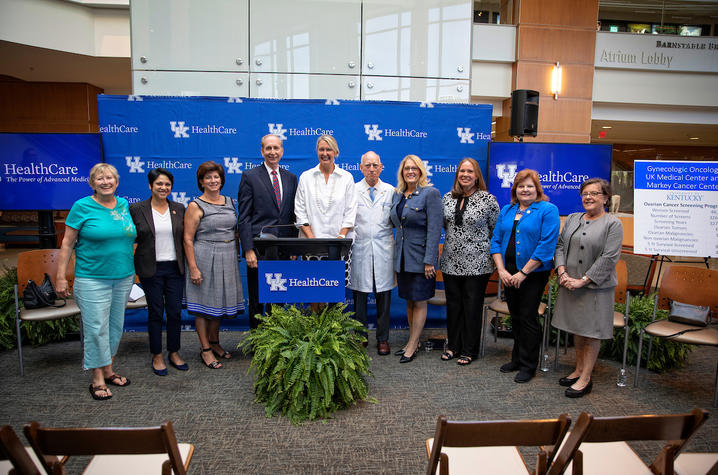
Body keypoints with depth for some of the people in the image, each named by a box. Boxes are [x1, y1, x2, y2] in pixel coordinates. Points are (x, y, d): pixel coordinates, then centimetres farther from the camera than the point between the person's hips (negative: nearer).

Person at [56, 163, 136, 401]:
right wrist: (61, 277, -8)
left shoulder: (124, 205, 7)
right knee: (96, 328, -2)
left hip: (124, 277, 5)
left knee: (115, 325, 13)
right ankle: (97, 380, 10)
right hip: (92, 279, -5)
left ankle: (108, 371, 27)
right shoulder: (82, 207, -6)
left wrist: (133, 270, 15)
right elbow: (67, 243, -4)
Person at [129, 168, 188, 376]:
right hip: (151, 269, -2)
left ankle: (174, 353, 23)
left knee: (175, 312, 6)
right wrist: (130, 268, -5)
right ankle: (157, 356, 21)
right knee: (155, 312, 6)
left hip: (175, 268, 2)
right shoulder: (137, 209, -2)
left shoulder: (179, 208, 6)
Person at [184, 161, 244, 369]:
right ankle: (206, 350, 14)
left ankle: (215, 342, 30)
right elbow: (188, 239, -9)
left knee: (220, 301, 15)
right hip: (205, 259, -5)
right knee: (205, 305, 3)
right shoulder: (196, 206, -6)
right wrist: (193, 268, -15)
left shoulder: (230, 202, 10)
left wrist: (236, 255, 10)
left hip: (227, 260, 5)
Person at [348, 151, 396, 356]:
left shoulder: (391, 191, 8)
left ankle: (383, 339, 18)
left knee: (384, 297, 5)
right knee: (359, 297, 5)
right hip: (359, 249, -1)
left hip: (383, 250, 1)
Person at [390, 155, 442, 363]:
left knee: (419, 301, 2)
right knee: (409, 301, 13)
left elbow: (434, 229, -14)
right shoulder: (397, 195, 11)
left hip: (421, 257, -6)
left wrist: (429, 260, -18)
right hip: (402, 257, 7)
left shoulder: (430, 193, -9)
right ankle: (413, 341, 25)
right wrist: (396, 256, 11)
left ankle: (412, 346, 10)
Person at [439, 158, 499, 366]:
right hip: (451, 262, 4)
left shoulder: (488, 199, -7)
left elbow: (497, 230, -1)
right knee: (453, 304, 12)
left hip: (477, 264, -4)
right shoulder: (447, 198, 7)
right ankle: (453, 345, 27)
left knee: (472, 307, 4)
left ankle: (469, 350, 18)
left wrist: (478, 243, 2)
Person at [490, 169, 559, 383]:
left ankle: (528, 365, 14)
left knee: (528, 317, 0)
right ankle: (517, 359, 29)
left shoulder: (548, 211, -7)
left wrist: (523, 273, -16)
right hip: (509, 274, 5)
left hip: (533, 274, -5)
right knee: (515, 317, 15)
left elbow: (546, 246, -14)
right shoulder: (506, 211, 11)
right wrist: (501, 270, -5)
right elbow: (496, 240, 8)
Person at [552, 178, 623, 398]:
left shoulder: (613, 224, -7)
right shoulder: (572, 219, 10)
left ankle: (585, 378, 11)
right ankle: (579, 370, 28)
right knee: (577, 329, 14)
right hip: (570, 285, 5)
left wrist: (583, 281, -17)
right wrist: (562, 272, -6)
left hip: (596, 287, -5)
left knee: (591, 332, 2)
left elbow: (609, 258, -14)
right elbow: (560, 245, 10)